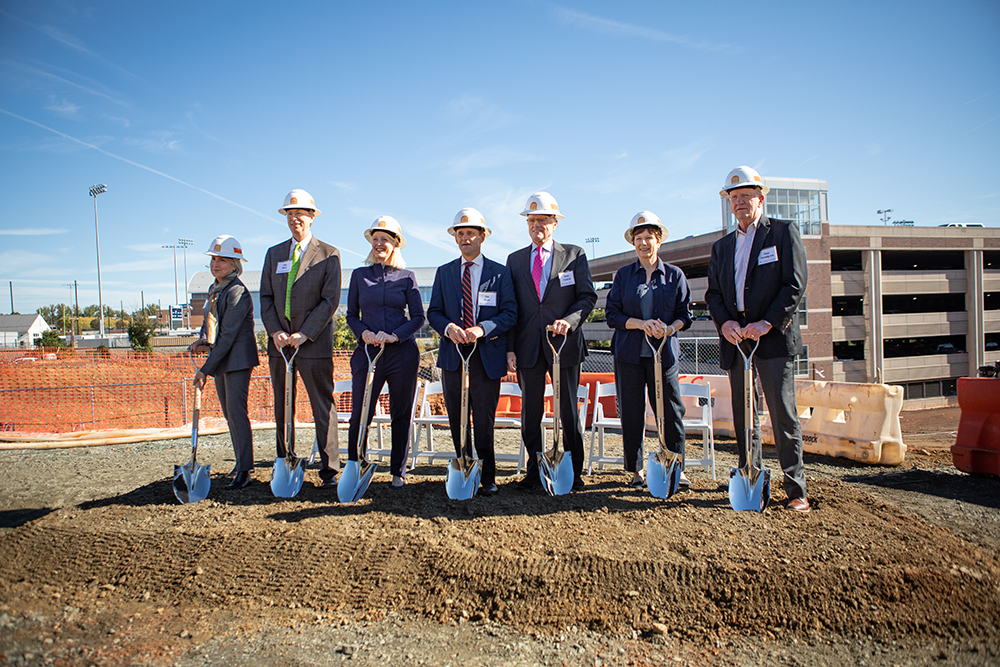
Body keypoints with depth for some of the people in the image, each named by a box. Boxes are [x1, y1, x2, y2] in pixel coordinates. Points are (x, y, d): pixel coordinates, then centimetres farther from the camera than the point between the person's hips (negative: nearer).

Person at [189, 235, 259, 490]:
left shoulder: (237, 292, -17)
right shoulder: (214, 289, 13)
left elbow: (228, 335, -21)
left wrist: (205, 369, -21)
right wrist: (203, 340, 4)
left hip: (237, 359, -9)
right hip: (221, 359, 9)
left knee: (236, 411, -11)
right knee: (229, 414, 13)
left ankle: (244, 470, -4)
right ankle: (242, 463, 24)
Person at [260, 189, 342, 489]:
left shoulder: (328, 254, 2)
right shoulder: (274, 254, 15)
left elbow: (330, 300, -6)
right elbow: (266, 297, 11)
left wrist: (304, 334, -14)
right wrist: (275, 331, -6)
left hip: (314, 343, -4)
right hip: (279, 343, 5)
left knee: (323, 408, -2)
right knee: (282, 409, 9)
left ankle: (328, 471, 5)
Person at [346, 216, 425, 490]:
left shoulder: (406, 277, 7)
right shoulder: (359, 275, 11)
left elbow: (418, 317, 4)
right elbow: (351, 315, 12)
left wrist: (395, 335, -11)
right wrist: (363, 333, -7)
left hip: (402, 352, 0)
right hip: (368, 350, 1)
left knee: (401, 415, 5)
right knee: (360, 415, -3)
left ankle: (398, 472, 17)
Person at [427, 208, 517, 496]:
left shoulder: (500, 273, 6)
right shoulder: (444, 272, 13)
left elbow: (510, 313, -1)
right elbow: (433, 312, 10)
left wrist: (482, 329, -17)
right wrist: (449, 327, -12)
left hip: (487, 356, -3)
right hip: (452, 355, 3)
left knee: (484, 422, -2)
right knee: (457, 421, 7)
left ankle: (487, 478, 11)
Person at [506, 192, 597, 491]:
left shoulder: (574, 255, 6)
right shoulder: (515, 259, 12)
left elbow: (588, 296, 1)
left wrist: (570, 320, -18)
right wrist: (510, 348, 1)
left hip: (564, 344, -2)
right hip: (528, 347, 2)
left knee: (569, 410, 5)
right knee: (530, 411, 7)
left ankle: (574, 471, 16)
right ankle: (534, 471, 18)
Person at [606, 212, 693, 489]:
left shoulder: (674, 275, 8)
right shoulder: (623, 275, 9)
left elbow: (684, 314, 8)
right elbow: (612, 314, 4)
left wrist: (669, 328, -13)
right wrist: (640, 324, -12)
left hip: (664, 352, 0)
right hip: (629, 352, 1)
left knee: (671, 410, -1)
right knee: (631, 412, 2)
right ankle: (636, 470, 14)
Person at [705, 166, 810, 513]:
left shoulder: (784, 232, 3)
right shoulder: (721, 246, 18)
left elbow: (795, 284, -5)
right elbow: (713, 293, 14)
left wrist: (768, 322, -15)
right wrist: (724, 322, -6)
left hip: (773, 339, -5)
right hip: (736, 340, 5)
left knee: (783, 416, -5)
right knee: (743, 416, 10)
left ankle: (796, 489, 2)